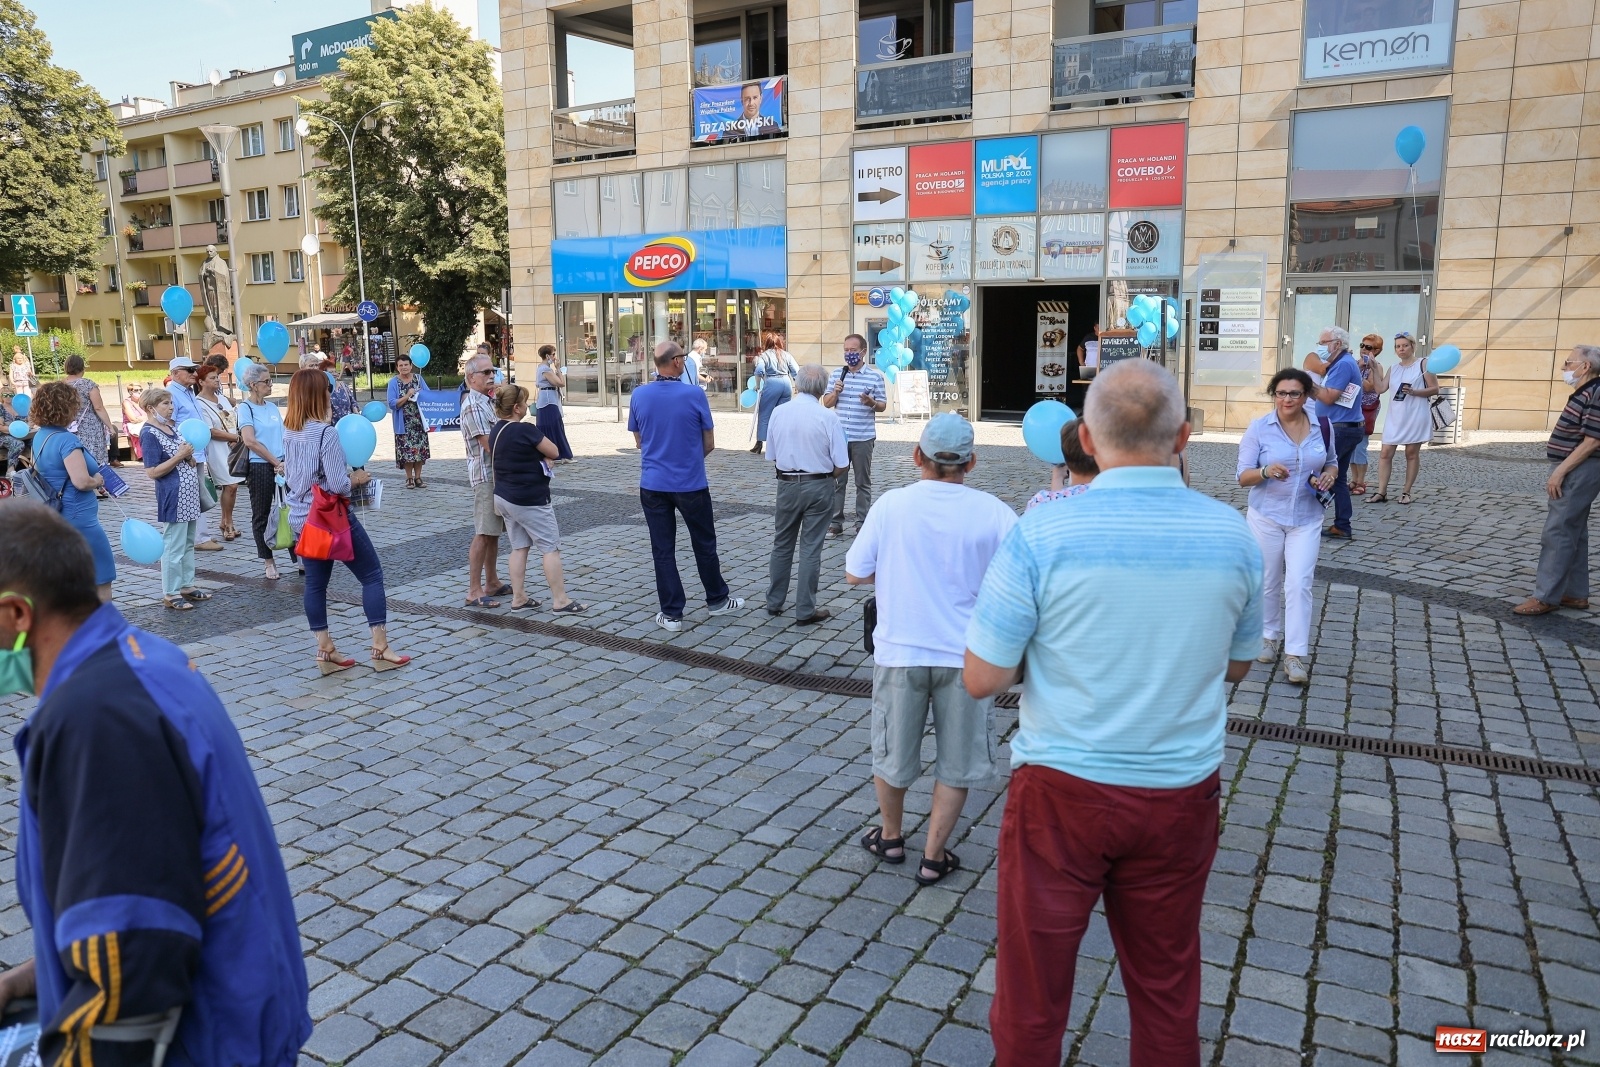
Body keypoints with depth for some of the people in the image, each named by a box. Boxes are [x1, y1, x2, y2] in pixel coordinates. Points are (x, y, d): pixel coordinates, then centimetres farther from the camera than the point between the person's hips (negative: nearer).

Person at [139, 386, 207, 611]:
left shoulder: (172, 426, 11)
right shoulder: (149, 434, -13)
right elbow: (152, 472, -17)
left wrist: (190, 457, 0)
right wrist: (180, 456, -19)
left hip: (189, 493, 9)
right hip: (173, 496, -9)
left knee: (188, 543, 16)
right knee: (174, 546, -2)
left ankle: (187, 585, 26)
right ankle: (170, 593, 6)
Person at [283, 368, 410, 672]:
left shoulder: (289, 432, 4)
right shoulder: (325, 433, -19)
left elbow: (289, 475, 15)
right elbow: (338, 485, -21)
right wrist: (358, 477, -2)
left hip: (301, 519, 7)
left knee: (315, 582, 11)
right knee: (372, 576, 4)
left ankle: (325, 651, 16)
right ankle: (380, 648, 4)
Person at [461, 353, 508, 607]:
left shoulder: (486, 401, 15)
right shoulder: (473, 405, -15)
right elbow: (489, 444, -19)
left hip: (498, 473, 10)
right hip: (486, 474, -10)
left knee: (494, 532, 14)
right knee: (483, 534, -8)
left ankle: (492, 583, 22)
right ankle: (474, 592, -5)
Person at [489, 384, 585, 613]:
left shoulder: (496, 431, 7)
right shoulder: (526, 430, -20)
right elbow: (553, 452, -12)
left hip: (504, 497, 9)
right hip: (530, 500, -9)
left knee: (519, 547, 14)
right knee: (551, 547, -1)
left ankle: (518, 597, 16)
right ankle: (560, 600, 1)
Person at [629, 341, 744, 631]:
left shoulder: (639, 395, -4)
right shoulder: (695, 395, -12)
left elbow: (638, 441, 8)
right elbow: (709, 443, -3)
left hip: (653, 485, 2)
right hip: (691, 484, -2)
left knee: (663, 550, 8)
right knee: (704, 544, 15)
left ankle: (671, 614, 11)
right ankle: (717, 600, 30)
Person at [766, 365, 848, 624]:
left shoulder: (779, 413, -4)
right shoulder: (828, 418, -14)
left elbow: (772, 457, 4)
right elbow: (841, 466, -11)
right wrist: (825, 474, 9)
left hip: (786, 484, 3)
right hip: (818, 486, -3)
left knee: (782, 544, 17)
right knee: (810, 549, 4)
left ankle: (774, 602, 28)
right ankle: (805, 610, 11)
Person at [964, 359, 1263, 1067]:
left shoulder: (1041, 534, -17)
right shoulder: (1232, 535, -6)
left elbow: (983, 679, -13)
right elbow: (1236, 666, 9)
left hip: (1062, 790, -3)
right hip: (1181, 795, 3)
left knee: (1033, 981, 16)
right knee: (1168, 985, 22)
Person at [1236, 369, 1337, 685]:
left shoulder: (1323, 427, 1)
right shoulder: (1259, 428, -8)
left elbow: (1331, 463, 17)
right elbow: (1243, 476, -9)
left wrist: (1329, 475, -7)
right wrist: (1266, 472, -30)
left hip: (1306, 519, 1)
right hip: (1266, 517, -1)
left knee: (1299, 584, -6)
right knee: (1268, 582, 10)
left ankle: (1295, 655, -3)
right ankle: (1270, 636, 32)